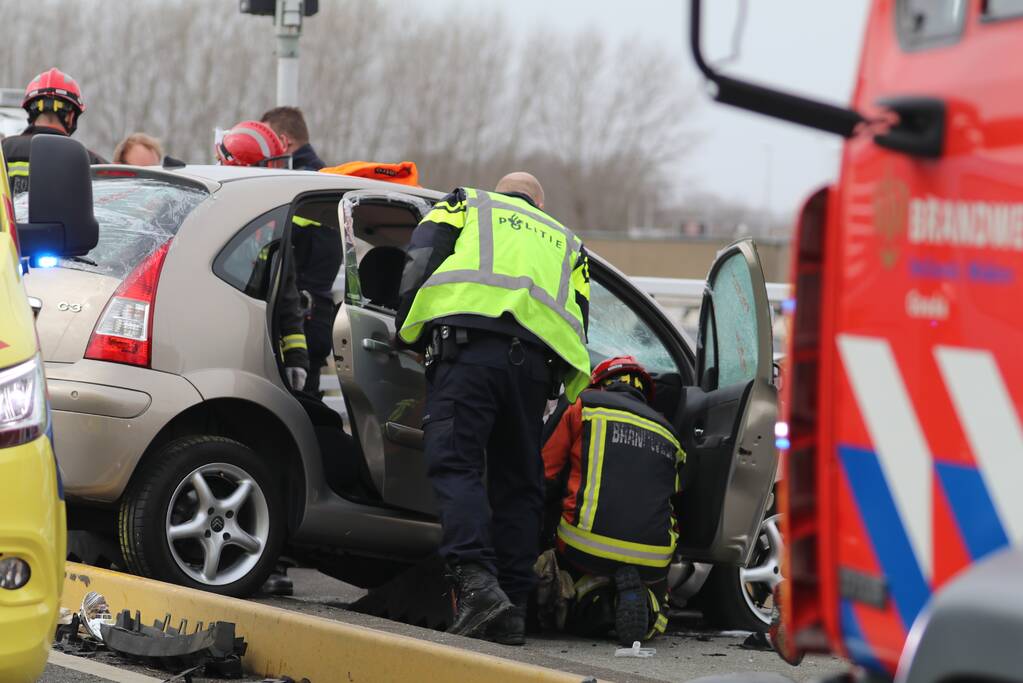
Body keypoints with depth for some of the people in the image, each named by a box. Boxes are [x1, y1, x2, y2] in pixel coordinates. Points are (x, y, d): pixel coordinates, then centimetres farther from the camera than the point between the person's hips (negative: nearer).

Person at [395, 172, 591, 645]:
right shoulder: (565, 242, 36)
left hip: (468, 343, -3)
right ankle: (511, 609, 3)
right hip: (536, 358, 4)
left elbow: (420, 261, 11)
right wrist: (566, 397, 30)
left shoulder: (467, 204, 27)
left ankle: (476, 581, -30)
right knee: (518, 483, 8)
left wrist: (407, 333, 19)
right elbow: (579, 322, 25)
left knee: (455, 465, -10)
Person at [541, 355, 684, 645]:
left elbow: (546, 475, 9)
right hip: (653, 560, 2)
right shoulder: (668, 433, 23)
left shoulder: (581, 405, 11)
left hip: (589, 545, -2)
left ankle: (590, 593, -10)